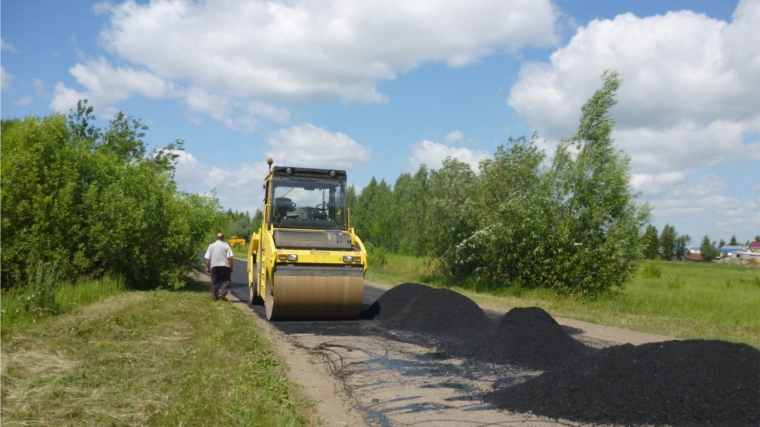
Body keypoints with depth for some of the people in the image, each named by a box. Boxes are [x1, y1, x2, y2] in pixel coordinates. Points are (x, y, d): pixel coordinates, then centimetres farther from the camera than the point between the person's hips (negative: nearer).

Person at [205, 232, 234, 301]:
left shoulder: (211, 246, 7)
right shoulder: (226, 245, -3)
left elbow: (207, 258, 5)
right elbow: (230, 257, -10)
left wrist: (207, 268, 12)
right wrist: (232, 267, -3)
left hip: (214, 266, 3)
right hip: (224, 266, -3)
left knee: (215, 282, 10)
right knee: (225, 281, 5)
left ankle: (215, 296, 8)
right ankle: (222, 293, -12)